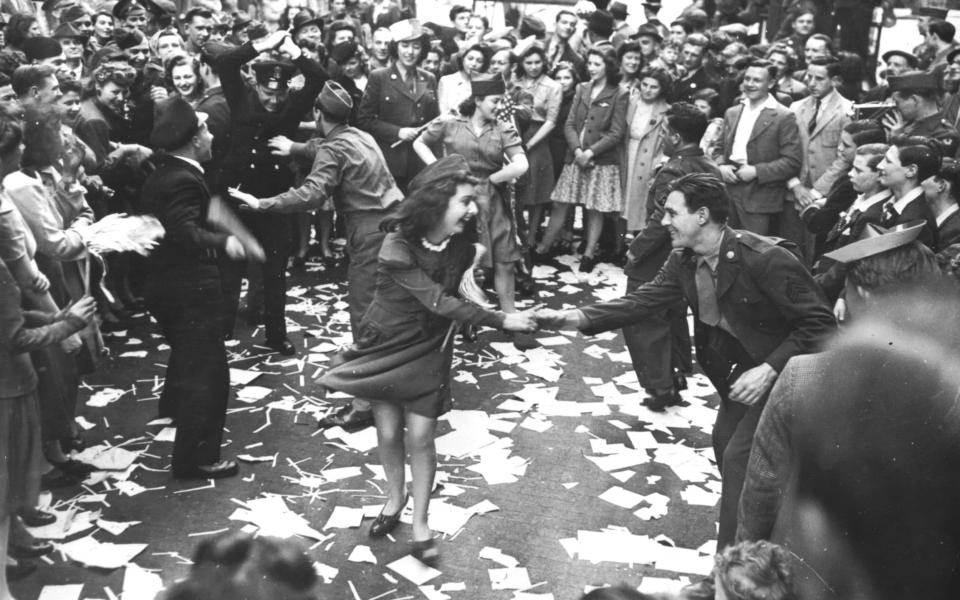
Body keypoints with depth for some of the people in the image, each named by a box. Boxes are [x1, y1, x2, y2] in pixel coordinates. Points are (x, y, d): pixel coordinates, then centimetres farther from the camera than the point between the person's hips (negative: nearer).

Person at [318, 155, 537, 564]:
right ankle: (395, 498, 35)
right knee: (389, 432, 7)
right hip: (385, 345, -2)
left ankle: (420, 522, 15)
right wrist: (501, 321, -32)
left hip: (428, 347, 2)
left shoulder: (460, 245, -14)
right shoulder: (398, 248, -28)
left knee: (420, 435, -2)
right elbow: (439, 301, -30)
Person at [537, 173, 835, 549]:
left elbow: (819, 322, -25)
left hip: (785, 368, -8)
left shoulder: (766, 259, -30)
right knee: (725, 439, 17)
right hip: (746, 363, 8)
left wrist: (769, 370, -32)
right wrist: (575, 318, -20)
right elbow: (644, 301, -9)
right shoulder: (684, 261, -7)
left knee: (739, 455, -11)